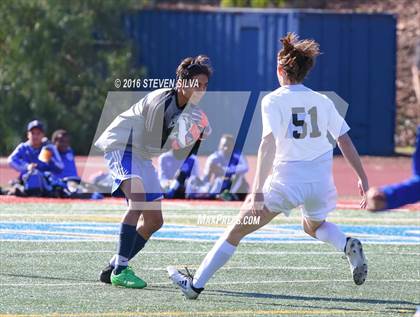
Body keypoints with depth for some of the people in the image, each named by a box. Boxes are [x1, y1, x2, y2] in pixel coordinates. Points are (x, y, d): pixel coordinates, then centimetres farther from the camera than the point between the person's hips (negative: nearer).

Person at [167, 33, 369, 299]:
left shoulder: (273, 100, -3)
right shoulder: (323, 102, 10)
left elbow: (269, 142, -14)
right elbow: (345, 140, 10)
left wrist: (257, 190, -19)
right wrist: (363, 178, 17)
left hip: (287, 182, -4)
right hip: (321, 182, 4)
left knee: (238, 229, 6)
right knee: (313, 226, 34)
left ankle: (196, 284, 8)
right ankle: (348, 245, 4)